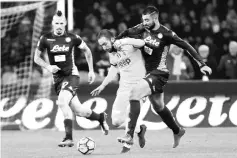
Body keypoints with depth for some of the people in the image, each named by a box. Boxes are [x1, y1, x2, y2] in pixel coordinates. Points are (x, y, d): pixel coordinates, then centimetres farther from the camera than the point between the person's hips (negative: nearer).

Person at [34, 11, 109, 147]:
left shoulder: (72, 38, -6)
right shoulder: (45, 39, -3)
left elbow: (87, 50, 10)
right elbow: (37, 58, 7)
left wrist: (91, 70, 8)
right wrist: (48, 67, -12)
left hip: (71, 75, -3)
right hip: (58, 78, 3)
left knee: (62, 102, -28)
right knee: (78, 111, 5)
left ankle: (69, 138, -24)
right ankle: (101, 117, 36)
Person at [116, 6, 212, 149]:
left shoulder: (166, 34, -16)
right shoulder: (142, 29, 0)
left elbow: (187, 47, -12)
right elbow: (127, 33, 18)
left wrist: (202, 65, -13)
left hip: (159, 73, -8)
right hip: (148, 72, 8)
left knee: (134, 93, -27)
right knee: (159, 106, 22)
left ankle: (130, 135, -29)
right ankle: (177, 131, 47)